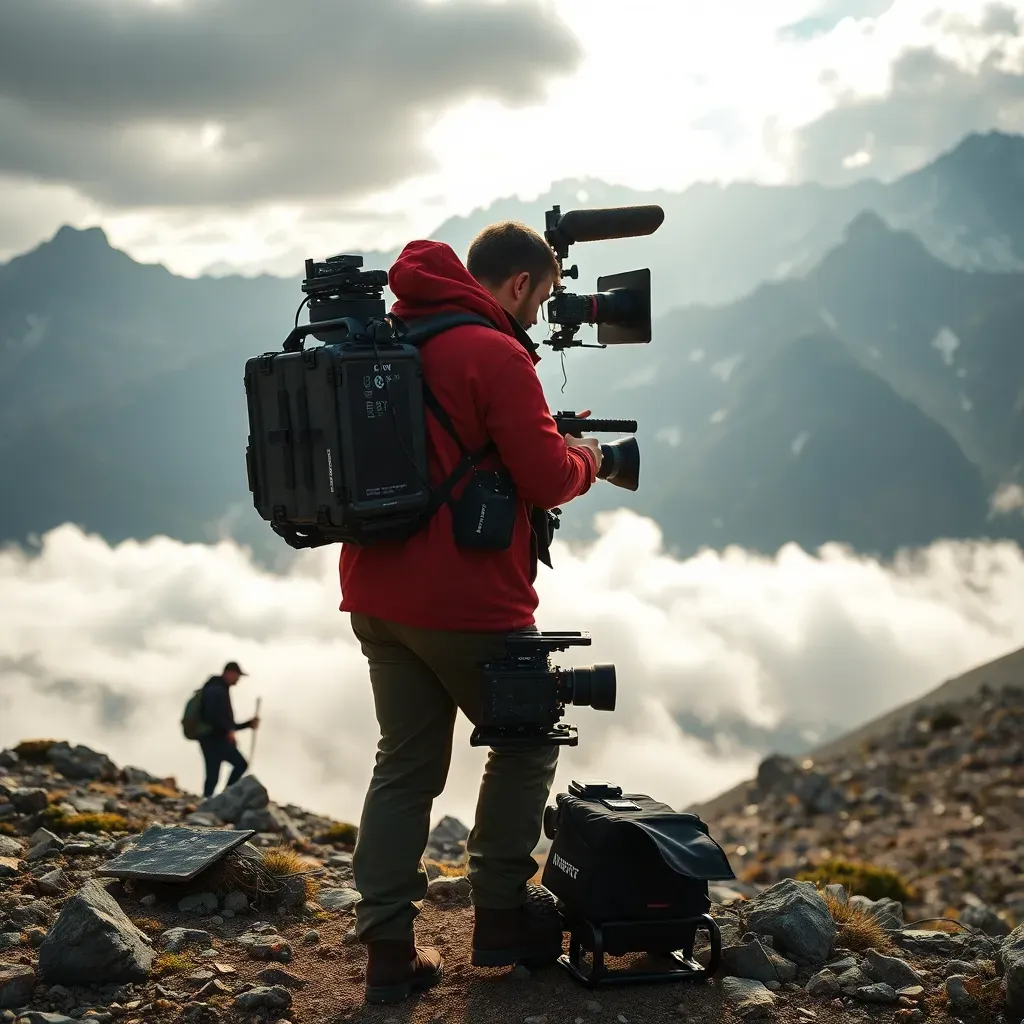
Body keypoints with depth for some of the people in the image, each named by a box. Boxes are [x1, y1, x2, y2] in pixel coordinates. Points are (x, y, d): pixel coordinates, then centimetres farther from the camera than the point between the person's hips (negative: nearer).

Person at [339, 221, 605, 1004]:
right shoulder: (495, 354, -14)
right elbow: (547, 479, -16)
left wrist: (547, 450, 18)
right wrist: (586, 461, 6)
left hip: (377, 595, 7)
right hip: (467, 601, -7)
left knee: (406, 762, 13)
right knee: (528, 743, 14)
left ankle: (388, 949, 8)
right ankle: (500, 918, 18)